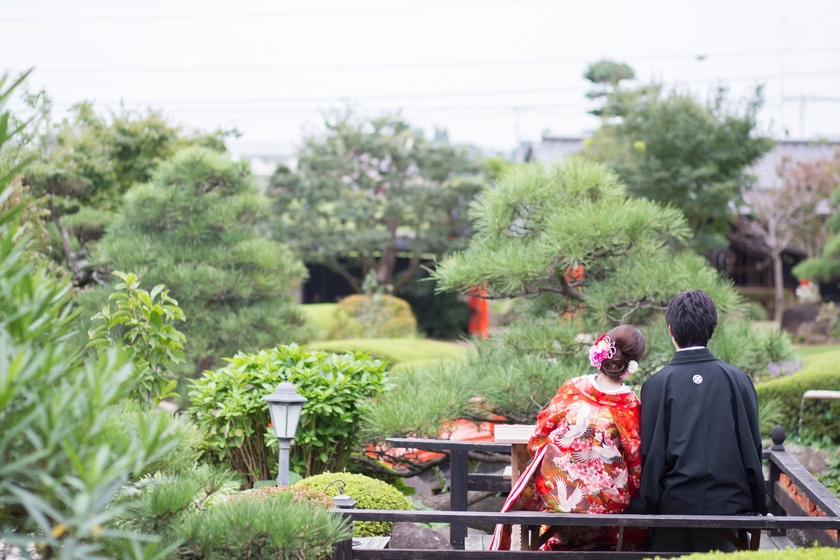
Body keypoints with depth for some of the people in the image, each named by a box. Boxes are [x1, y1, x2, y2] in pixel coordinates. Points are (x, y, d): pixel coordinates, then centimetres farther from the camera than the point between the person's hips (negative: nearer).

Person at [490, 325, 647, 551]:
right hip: (604, 504, -1)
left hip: (555, 492, 1)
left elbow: (537, 439, 5)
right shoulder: (629, 405, -9)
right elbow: (636, 461, -5)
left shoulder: (572, 388, -3)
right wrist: (632, 494, 11)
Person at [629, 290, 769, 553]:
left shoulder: (657, 384, -5)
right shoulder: (738, 379, 0)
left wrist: (643, 507, 4)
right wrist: (759, 505, 13)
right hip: (731, 503, 1)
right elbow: (753, 447, 3)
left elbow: (651, 453, -4)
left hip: (675, 504, -1)